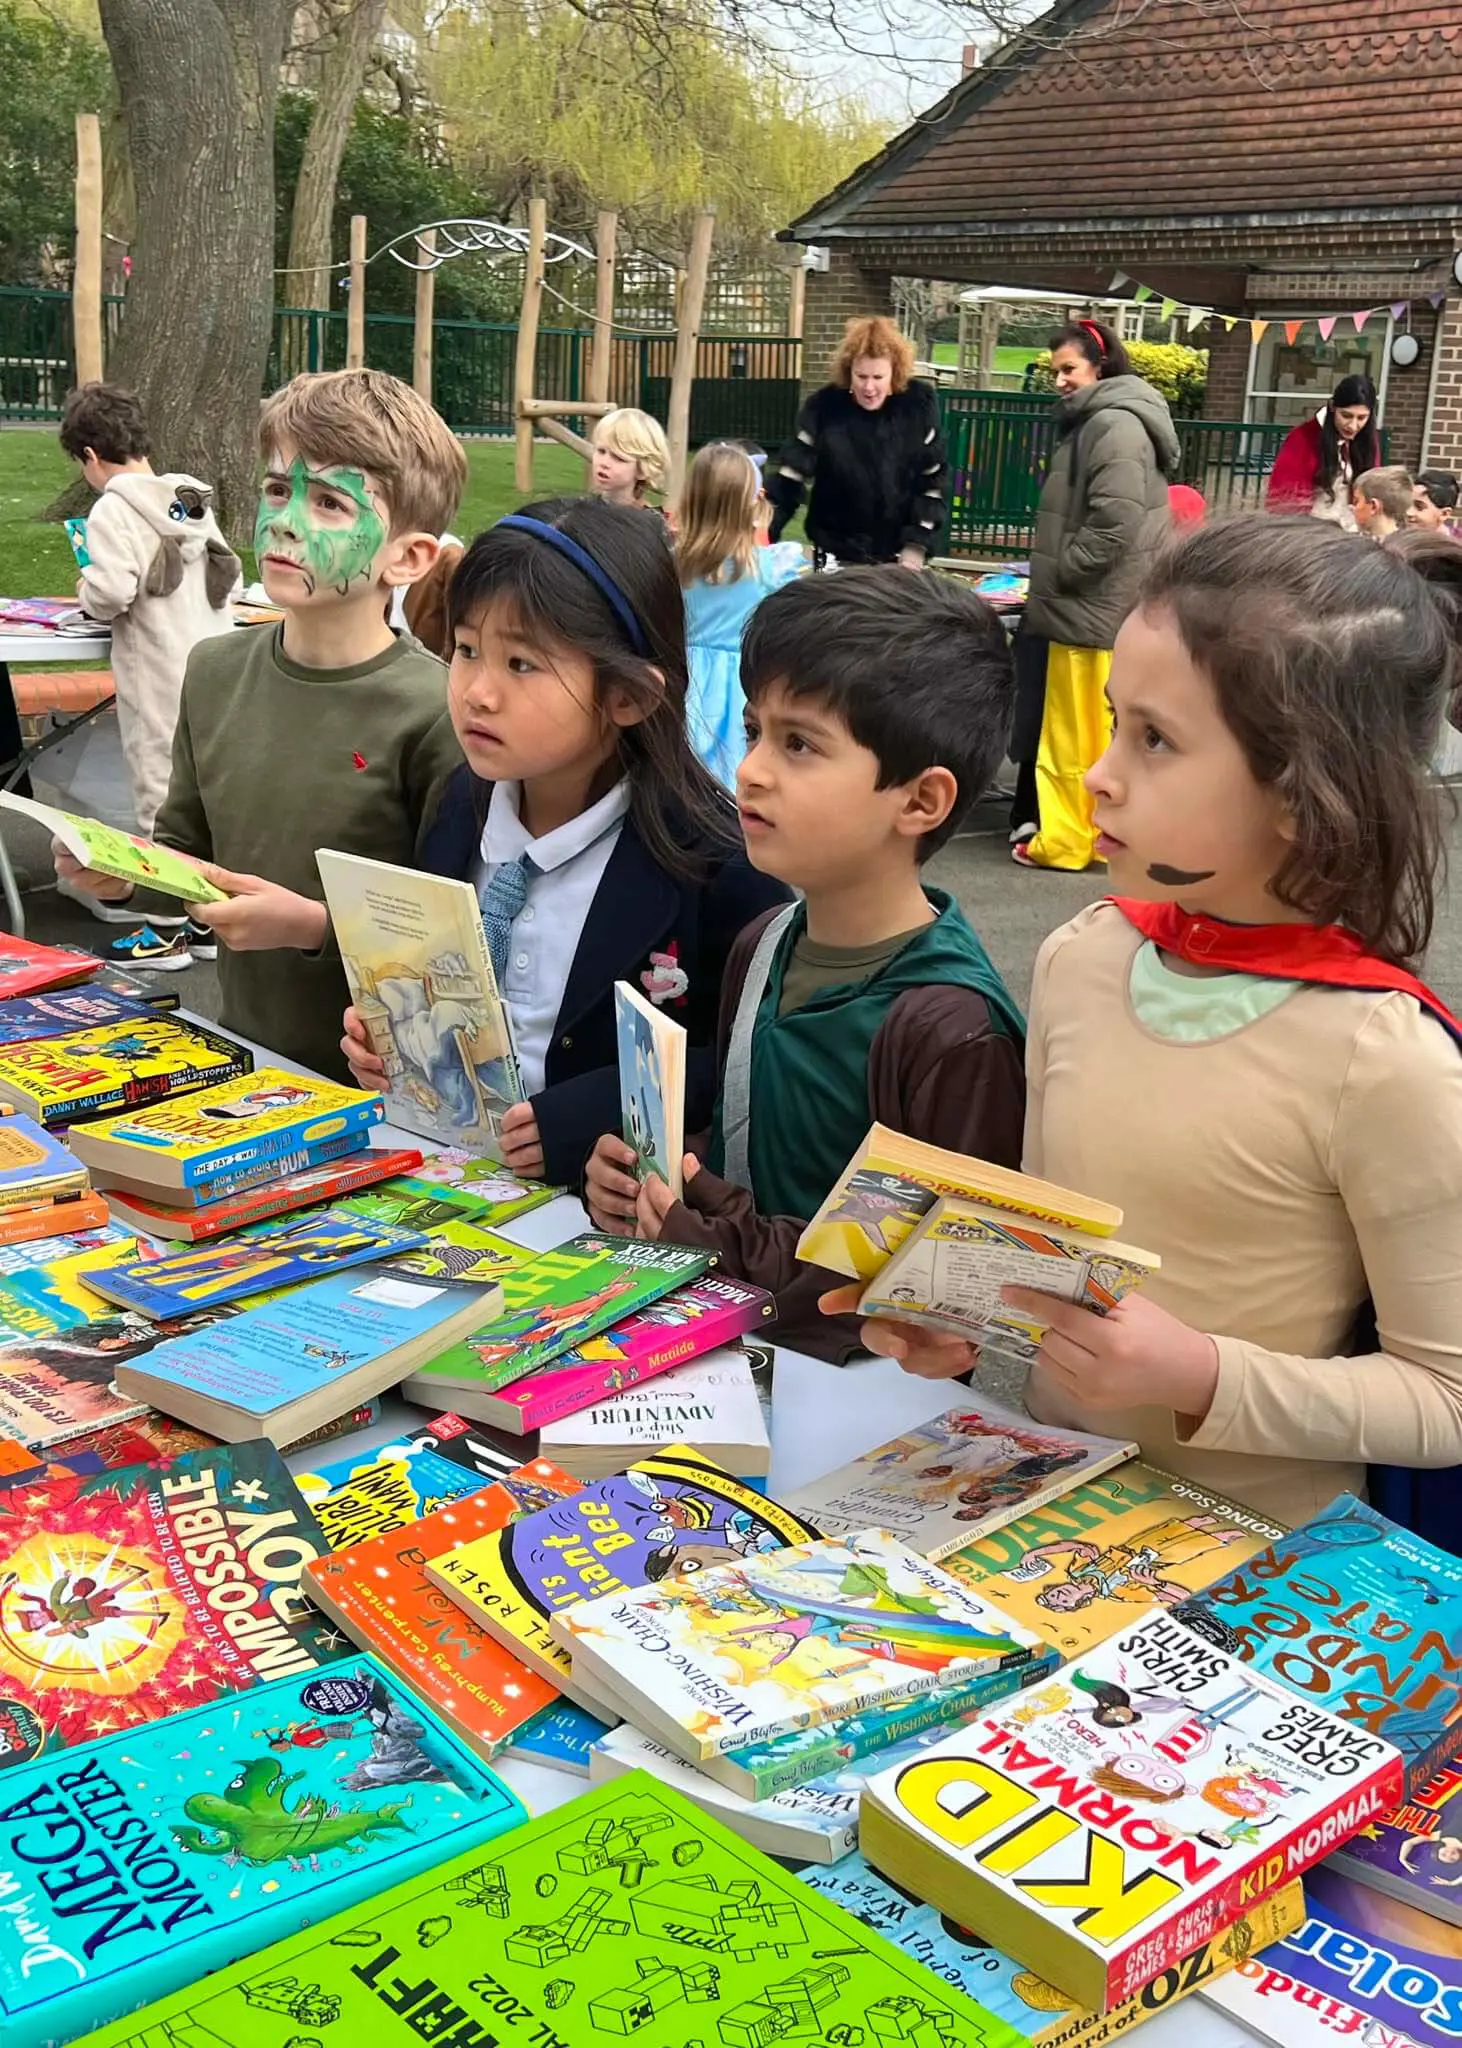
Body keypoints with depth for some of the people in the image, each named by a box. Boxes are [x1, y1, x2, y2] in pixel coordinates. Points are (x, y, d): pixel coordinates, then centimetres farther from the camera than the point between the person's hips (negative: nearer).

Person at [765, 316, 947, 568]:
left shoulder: (919, 405, -9)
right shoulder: (824, 407, -12)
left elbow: (932, 480, -3)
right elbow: (789, 476, -9)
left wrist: (917, 546, -9)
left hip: (899, 556, 1)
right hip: (837, 553, 0)